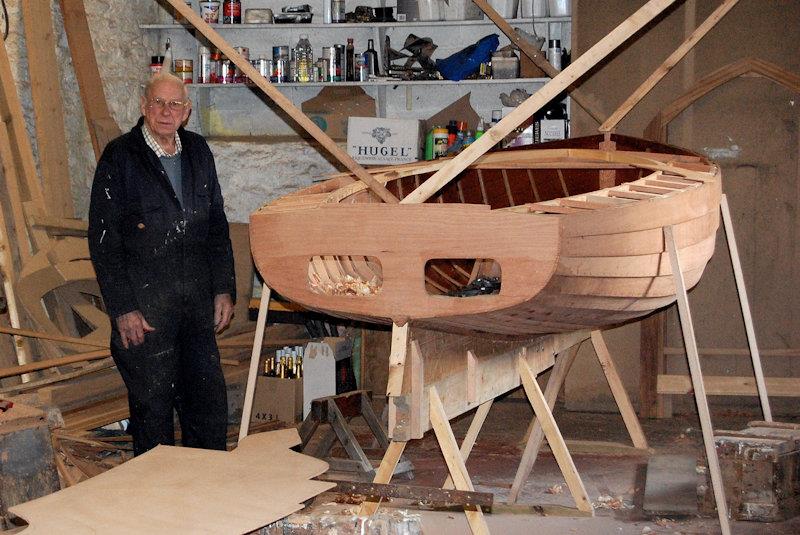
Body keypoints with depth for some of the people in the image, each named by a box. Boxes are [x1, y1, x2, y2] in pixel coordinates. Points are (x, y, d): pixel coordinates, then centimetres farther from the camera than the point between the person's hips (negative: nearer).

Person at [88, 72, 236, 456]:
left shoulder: (198, 152, 9)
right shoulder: (119, 158, -8)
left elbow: (217, 226, 16)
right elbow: (103, 240, -9)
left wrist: (224, 289, 9)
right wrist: (122, 309, -13)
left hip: (196, 302, 5)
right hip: (144, 307, -5)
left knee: (209, 400, 10)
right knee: (153, 403, 3)